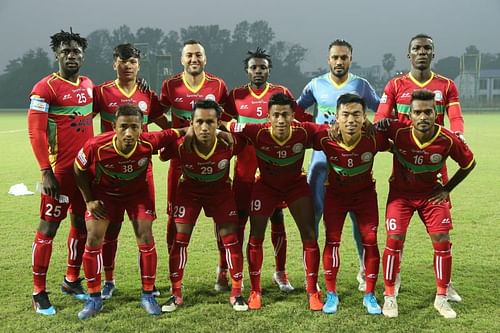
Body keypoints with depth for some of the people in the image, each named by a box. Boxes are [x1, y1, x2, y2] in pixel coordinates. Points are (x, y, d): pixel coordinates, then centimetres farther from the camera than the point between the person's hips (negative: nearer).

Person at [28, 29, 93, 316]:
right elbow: (36, 132, -13)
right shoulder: (46, 88, -9)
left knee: (82, 223, 12)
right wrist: (46, 171, -19)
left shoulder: (88, 85, 10)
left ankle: (72, 281, 27)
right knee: (49, 227, -1)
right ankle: (39, 292, 9)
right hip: (60, 170, -6)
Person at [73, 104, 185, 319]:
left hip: (138, 191, 0)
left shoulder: (149, 143, -34)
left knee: (145, 237, -6)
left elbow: (174, 133, -14)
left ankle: (147, 296, 10)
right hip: (104, 192, 0)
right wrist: (89, 200, -11)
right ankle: (94, 299, 8)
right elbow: (79, 170, -14)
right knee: (94, 238, -7)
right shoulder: (96, 146, -35)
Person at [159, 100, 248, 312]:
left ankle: (236, 294, 10)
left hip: (221, 190, 0)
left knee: (231, 239, -4)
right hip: (189, 189, 0)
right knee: (179, 240, -3)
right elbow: (162, 156, -12)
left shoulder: (230, 143, -31)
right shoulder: (180, 145, -32)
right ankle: (176, 294, 11)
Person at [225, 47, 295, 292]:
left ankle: (280, 272, 19)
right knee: (238, 219, 4)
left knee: (277, 219, 6)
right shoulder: (236, 96, 4)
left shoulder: (281, 94, 2)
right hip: (245, 169, 1)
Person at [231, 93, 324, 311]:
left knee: (309, 235, -4)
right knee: (256, 237, -1)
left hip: (296, 185, 1)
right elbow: (229, 127, -19)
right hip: (266, 185, 0)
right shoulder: (258, 133, -31)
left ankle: (313, 291, 12)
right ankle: (255, 291, 18)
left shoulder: (304, 132, -29)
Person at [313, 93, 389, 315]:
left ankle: (369, 295, 14)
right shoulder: (325, 139, -30)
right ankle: (331, 294, 13)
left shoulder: (374, 139, -29)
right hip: (335, 193, 0)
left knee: (370, 240, -1)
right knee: (332, 240, -2)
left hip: (365, 193, 0)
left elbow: (395, 147, -7)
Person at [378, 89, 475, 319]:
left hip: (431, 194, 1)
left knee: (442, 242, -3)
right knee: (394, 240, -10)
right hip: (400, 192, -1)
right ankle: (389, 296, 6)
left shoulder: (448, 140, -23)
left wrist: (447, 189, -2)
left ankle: (441, 298, 15)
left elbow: (469, 163, -3)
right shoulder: (398, 132, -26)